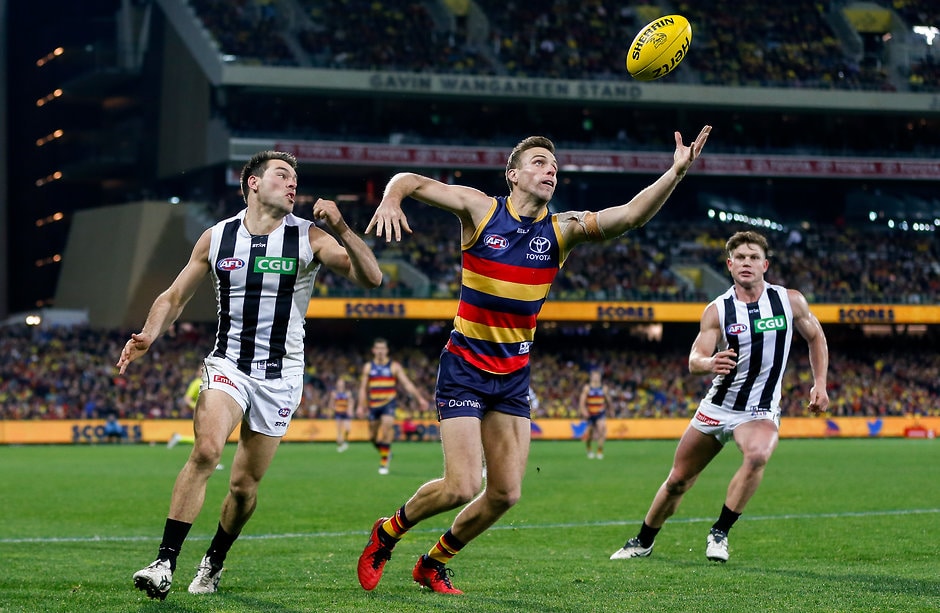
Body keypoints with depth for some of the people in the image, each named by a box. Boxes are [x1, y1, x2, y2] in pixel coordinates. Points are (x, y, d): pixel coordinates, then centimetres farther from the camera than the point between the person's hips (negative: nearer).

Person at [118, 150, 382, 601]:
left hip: (281, 374, 0)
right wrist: (148, 337, -7)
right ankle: (165, 563, -25)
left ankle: (214, 563, 30)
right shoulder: (216, 238, 2)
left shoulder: (309, 238, -3)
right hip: (228, 363, 0)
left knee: (245, 485, 3)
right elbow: (174, 297, 11)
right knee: (206, 450, -26)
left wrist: (340, 229, -27)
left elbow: (371, 278, -13)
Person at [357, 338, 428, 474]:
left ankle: (384, 463, -15)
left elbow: (407, 384, 0)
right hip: (373, 405, 3)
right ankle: (386, 454, 33)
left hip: (389, 403, -3)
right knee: (373, 436, 4)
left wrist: (419, 398, -7)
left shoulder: (394, 366, 3)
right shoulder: (368, 367, 10)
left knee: (387, 429, -23)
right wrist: (361, 406, 6)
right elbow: (363, 388, 13)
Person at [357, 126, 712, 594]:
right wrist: (391, 200, -29)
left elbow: (631, 215, -13)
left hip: (514, 376, 4)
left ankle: (433, 563, 25)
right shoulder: (480, 209, -6)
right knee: (462, 487, -13)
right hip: (465, 368, -4)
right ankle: (387, 533, 15)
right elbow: (410, 180, -5)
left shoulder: (563, 229, 0)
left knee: (505, 493, 1)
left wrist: (676, 172, -28)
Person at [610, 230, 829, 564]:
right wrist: (710, 363, -38)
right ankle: (643, 542, 33)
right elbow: (693, 361, -14)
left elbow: (815, 337, 13)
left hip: (759, 411, -2)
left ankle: (719, 533, -21)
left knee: (757, 455, -35)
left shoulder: (790, 301, -4)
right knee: (678, 480, 9)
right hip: (717, 407, 2)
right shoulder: (717, 310, -6)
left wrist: (819, 384, 4)